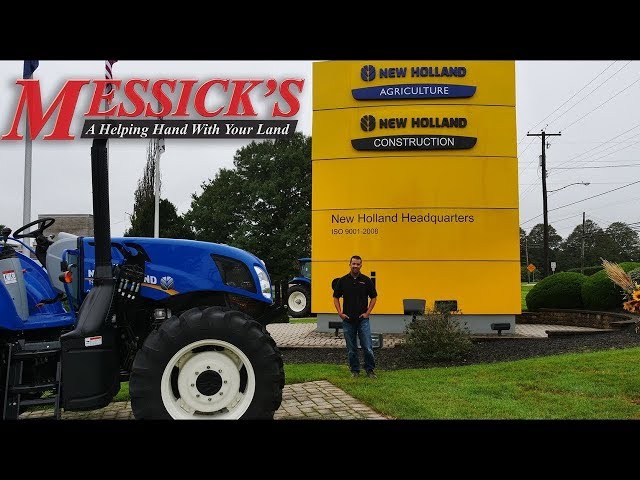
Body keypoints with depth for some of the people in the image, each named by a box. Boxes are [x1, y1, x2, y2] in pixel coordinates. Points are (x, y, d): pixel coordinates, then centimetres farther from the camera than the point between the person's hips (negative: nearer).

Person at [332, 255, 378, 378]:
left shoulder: (366, 280, 0)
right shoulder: (343, 280, 2)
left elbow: (374, 297, 7)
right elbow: (336, 297, 8)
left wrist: (367, 312, -2)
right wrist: (340, 313, -1)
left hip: (363, 319, -1)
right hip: (348, 320, 1)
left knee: (368, 347, -3)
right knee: (351, 348, 8)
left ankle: (370, 369, 14)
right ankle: (354, 370, 20)